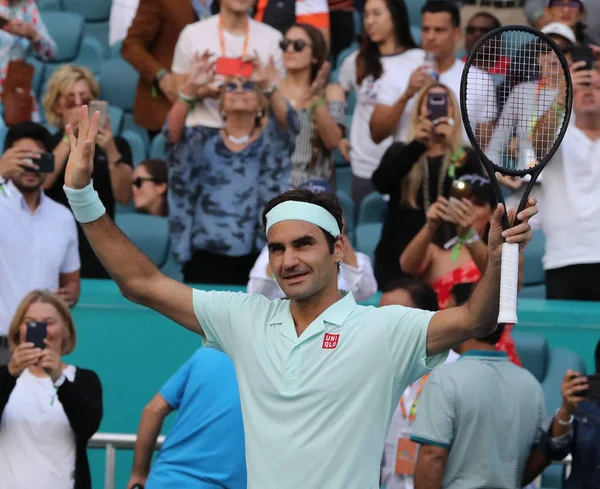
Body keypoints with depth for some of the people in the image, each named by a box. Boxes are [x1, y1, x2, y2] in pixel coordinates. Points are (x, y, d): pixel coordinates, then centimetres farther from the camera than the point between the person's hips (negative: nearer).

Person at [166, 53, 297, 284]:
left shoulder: (271, 142, 8)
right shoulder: (204, 141, 9)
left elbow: (288, 122, -14)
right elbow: (173, 131, -11)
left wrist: (268, 85, -34)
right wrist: (191, 88, -29)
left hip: (257, 257, 0)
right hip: (207, 255, 0)